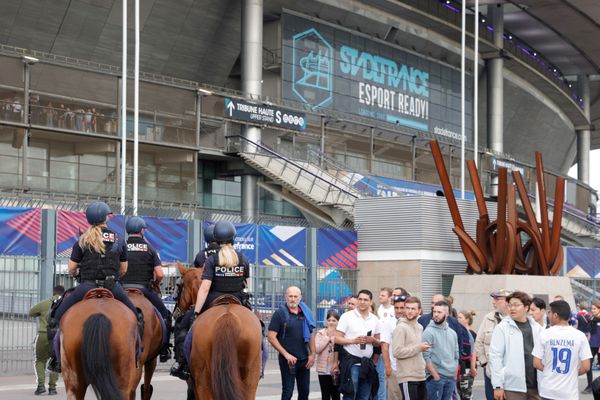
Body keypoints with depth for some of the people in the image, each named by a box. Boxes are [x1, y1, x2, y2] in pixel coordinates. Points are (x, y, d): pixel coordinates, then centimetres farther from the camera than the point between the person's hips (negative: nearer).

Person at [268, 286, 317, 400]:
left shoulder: (306, 313, 7)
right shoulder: (280, 313, -7)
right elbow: (271, 337, -12)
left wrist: (313, 354, 4)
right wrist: (286, 354, -16)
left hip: (304, 360, 5)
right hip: (288, 360, -5)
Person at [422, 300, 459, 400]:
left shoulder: (452, 333, 13)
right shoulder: (428, 332, -7)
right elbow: (426, 357, -12)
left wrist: (455, 374, 9)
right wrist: (435, 375, -14)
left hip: (451, 377, 6)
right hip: (435, 377, -6)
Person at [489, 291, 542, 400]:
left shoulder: (537, 328, 9)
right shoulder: (502, 328, -3)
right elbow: (496, 356, -6)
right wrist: (498, 386, -11)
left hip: (535, 386, 4)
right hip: (513, 387, -4)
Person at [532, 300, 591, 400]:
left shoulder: (545, 334, -6)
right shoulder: (580, 336, -6)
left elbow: (536, 364, -4)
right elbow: (586, 367, -7)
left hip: (548, 391, 0)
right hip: (570, 392, 0)